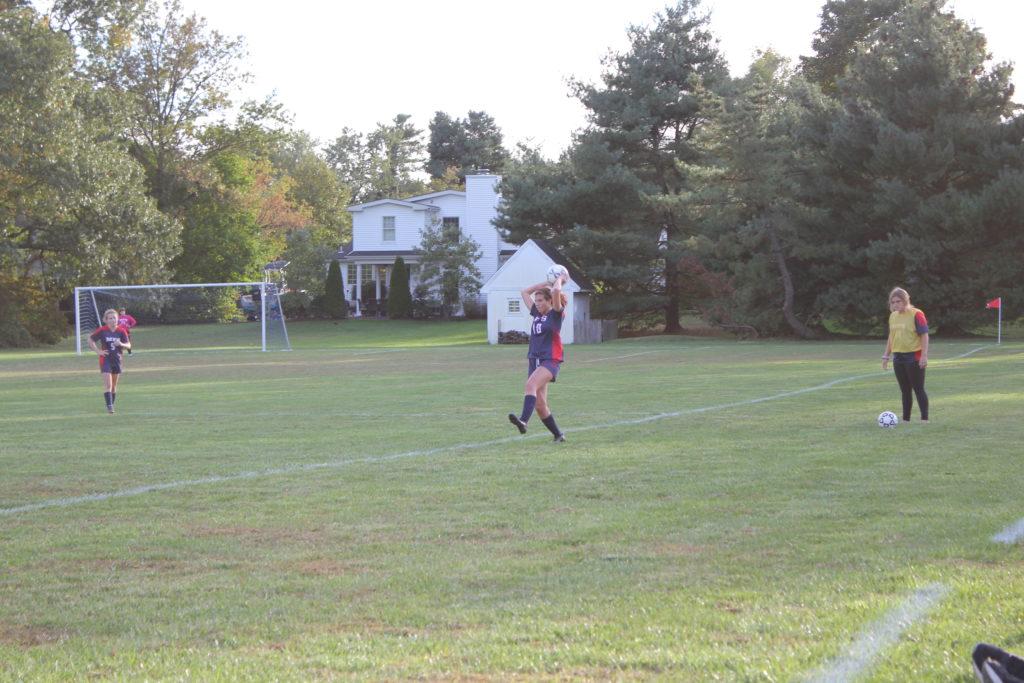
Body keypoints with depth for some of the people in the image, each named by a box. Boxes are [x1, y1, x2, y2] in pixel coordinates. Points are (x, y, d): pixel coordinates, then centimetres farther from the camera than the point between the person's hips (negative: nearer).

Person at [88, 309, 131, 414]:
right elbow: (90, 339, 3)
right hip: (105, 359, -3)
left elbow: (129, 345, -2)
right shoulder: (102, 330, -8)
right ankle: (109, 406, -15)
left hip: (117, 359, 3)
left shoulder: (121, 331, -3)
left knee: (114, 385, 11)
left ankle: (111, 405, 22)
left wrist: (121, 344, -24)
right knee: (108, 384, -14)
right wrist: (98, 351, -6)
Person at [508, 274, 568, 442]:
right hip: (534, 360, 7)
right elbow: (524, 292, 25)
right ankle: (558, 435, 14)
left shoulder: (555, 314, -2)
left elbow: (556, 292, -18)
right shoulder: (537, 314, 16)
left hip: (550, 361, -7)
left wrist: (560, 280, 1)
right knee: (540, 404, 2)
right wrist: (546, 283, 21)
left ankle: (524, 420, -49)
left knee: (531, 384, -33)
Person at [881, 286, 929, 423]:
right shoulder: (893, 316, 11)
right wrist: (886, 356, 18)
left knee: (918, 389, -5)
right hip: (898, 357, 7)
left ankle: (924, 419, -3)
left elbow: (924, 335, -13)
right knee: (905, 390, 10)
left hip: (914, 357, -7)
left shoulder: (916, 314, -11)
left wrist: (924, 355, -18)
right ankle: (906, 419, 14)